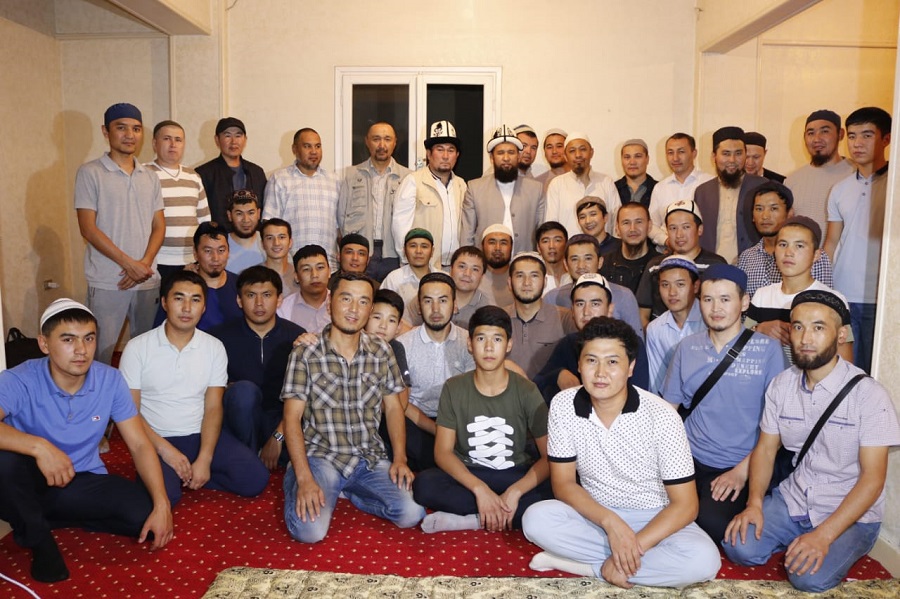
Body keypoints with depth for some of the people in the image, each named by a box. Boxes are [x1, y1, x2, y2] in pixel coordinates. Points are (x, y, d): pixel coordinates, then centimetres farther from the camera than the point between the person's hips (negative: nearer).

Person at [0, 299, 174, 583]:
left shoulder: (110, 381, -11)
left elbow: (139, 445, -9)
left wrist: (161, 505, -20)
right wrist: (38, 446, -48)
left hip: (82, 483, 3)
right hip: (28, 483, -3)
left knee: (145, 512, -20)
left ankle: (46, 517, 2)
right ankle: (39, 540, -7)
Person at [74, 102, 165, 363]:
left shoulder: (150, 177, 12)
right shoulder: (90, 173, -2)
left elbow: (159, 226, 10)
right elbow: (88, 228, -7)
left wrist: (144, 264, -7)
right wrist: (129, 264, -13)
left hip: (148, 280, 4)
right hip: (106, 282, -4)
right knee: (100, 354, 0)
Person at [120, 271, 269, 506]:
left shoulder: (214, 347, 2)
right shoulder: (137, 348, -5)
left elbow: (213, 408, -3)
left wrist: (204, 460, -16)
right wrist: (166, 450, -17)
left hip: (201, 434, 3)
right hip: (157, 439, -3)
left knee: (255, 478, -17)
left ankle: (187, 475, 3)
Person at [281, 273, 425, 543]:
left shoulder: (382, 352, 5)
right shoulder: (304, 354, -6)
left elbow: (393, 407, 10)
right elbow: (292, 418, -8)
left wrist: (400, 459, -3)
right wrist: (305, 479, -18)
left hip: (370, 459, 3)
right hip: (321, 457, -3)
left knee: (411, 514, -17)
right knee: (309, 529, -25)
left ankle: (345, 491, 9)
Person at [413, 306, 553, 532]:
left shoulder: (526, 391, -7)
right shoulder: (453, 388, -4)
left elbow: (550, 456, -9)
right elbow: (443, 452, -9)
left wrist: (515, 492, -24)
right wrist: (479, 488, -24)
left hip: (516, 477, 0)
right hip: (467, 476, 0)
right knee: (423, 485, -30)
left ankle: (472, 520, -22)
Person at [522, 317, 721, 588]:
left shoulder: (661, 417, -20)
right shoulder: (563, 406, -14)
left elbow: (685, 504, -15)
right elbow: (563, 483, -8)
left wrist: (635, 546, -25)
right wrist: (610, 522, -24)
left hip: (654, 518, -1)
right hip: (594, 514, 1)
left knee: (704, 560, -31)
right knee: (536, 518, -27)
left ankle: (590, 564, -16)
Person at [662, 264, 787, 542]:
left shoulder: (768, 349, -3)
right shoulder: (687, 348, 7)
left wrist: (743, 470, -11)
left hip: (737, 467, -2)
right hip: (688, 458, 3)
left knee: (713, 523, -29)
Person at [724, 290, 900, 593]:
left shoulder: (869, 394, -16)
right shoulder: (781, 384, -1)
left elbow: (873, 477, -16)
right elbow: (765, 448, 5)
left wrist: (823, 535, -25)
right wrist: (754, 503, -12)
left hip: (850, 513, -3)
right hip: (791, 500, 3)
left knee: (810, 577, -25)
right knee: (739, 547, -18)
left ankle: (838, 548, 7)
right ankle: (795, 540, 11)